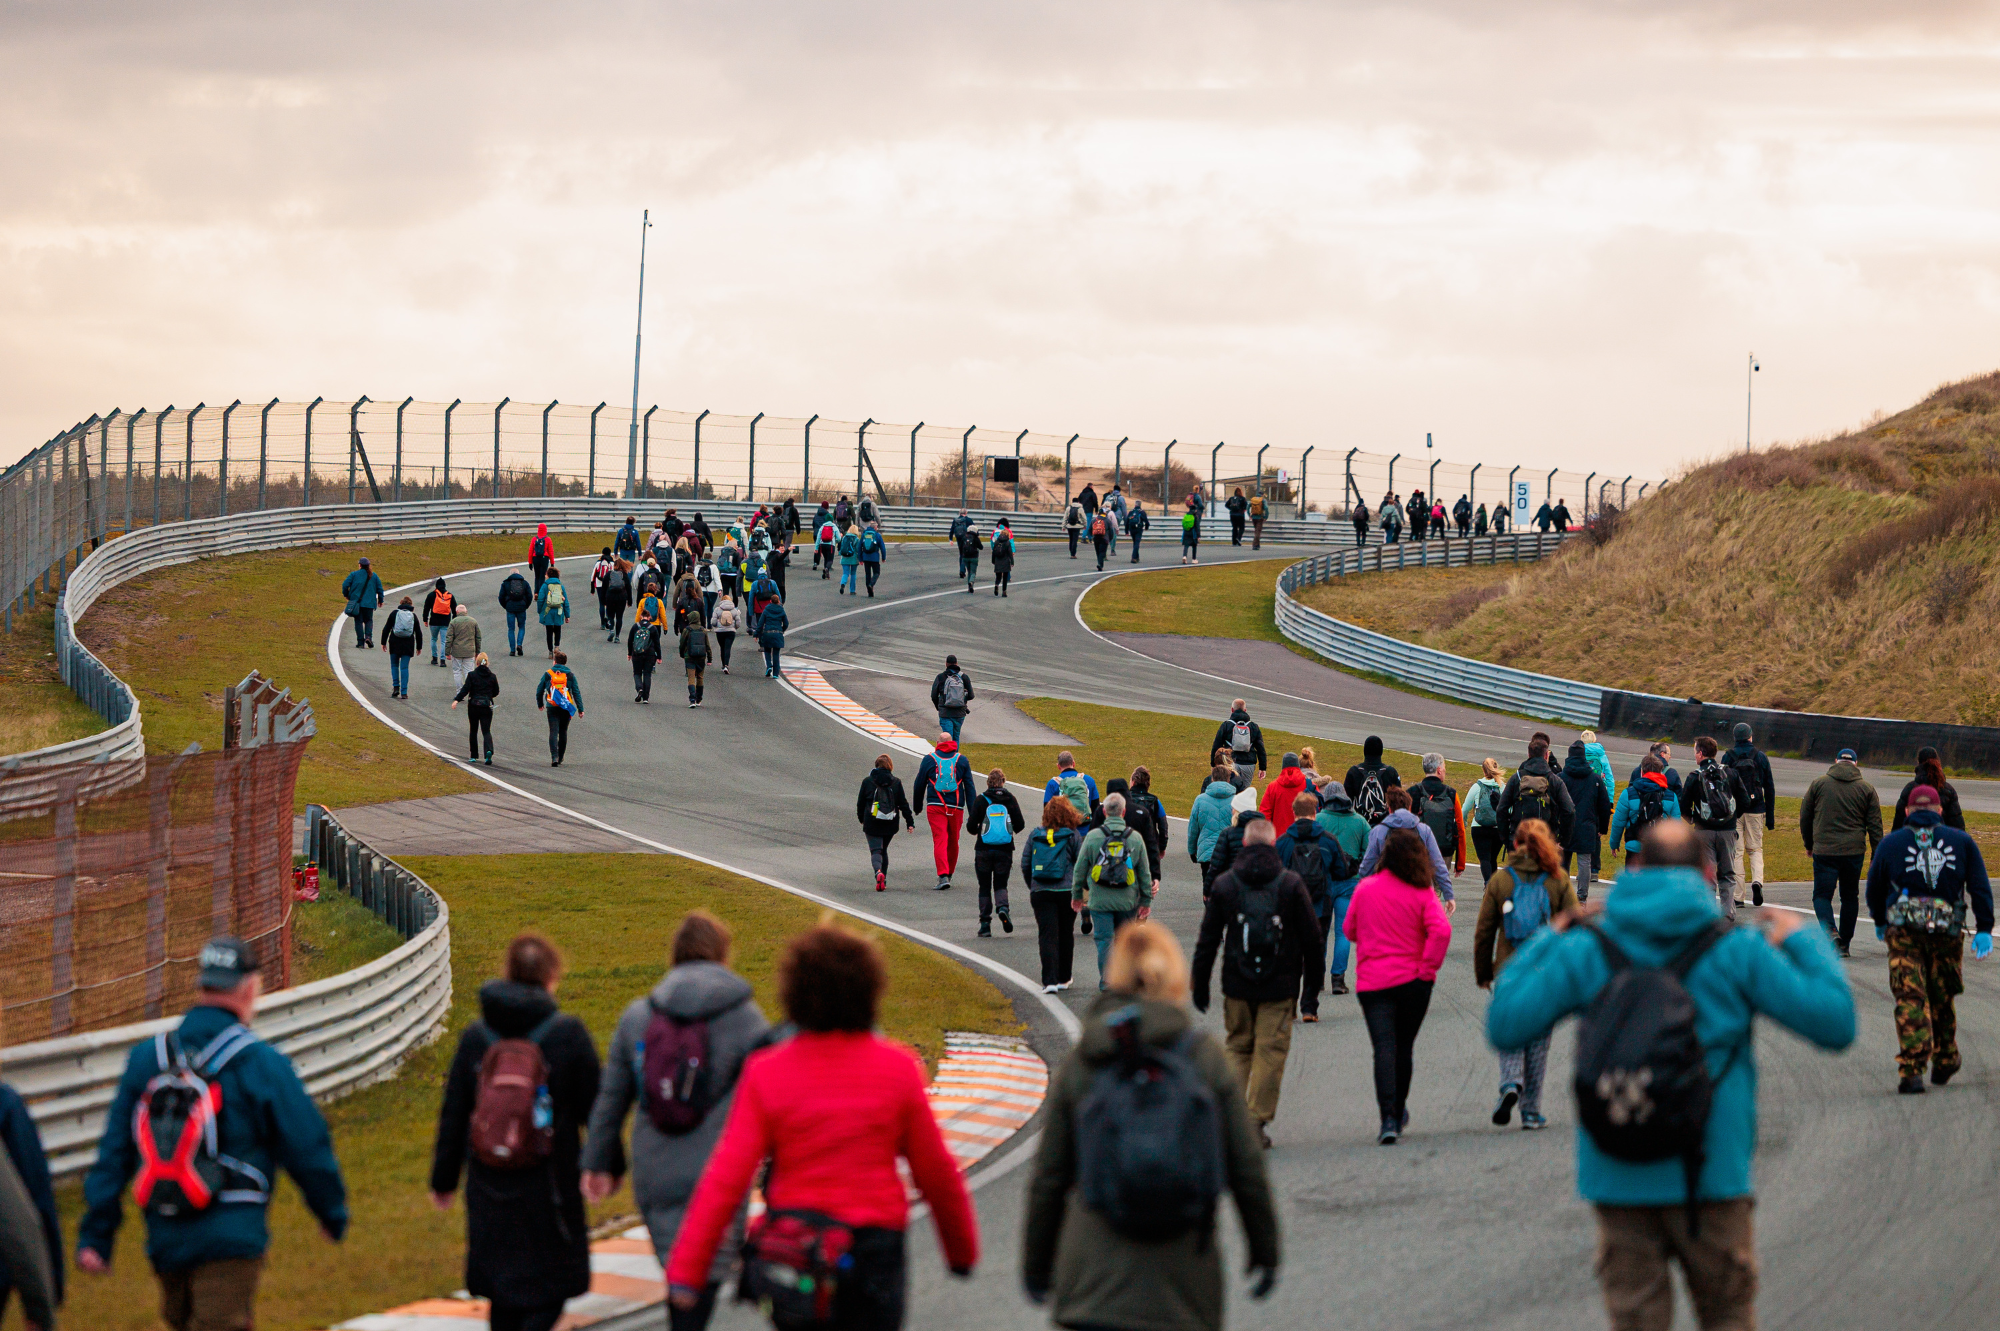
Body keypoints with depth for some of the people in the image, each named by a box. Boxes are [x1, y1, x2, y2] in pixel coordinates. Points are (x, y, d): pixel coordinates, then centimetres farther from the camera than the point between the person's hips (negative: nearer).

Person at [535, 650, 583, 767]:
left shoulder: (548, 674, 3)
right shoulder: (570, 675, 4)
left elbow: (539, 690, 10)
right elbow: (576, 692, 1)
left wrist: (540, 704, 27)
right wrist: (580, 709, 4)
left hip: (552, 708, -1)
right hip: (566, 708, 1)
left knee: (553, 732, -5)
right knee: (563, 732, 15)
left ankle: (554, 757, -22)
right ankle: (560, 758, 21)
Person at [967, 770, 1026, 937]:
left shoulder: (981, 799, -4)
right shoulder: (1010, 799, -1)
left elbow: (971, 826, -7)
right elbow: (1020, 825, -2)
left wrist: (976, 829, 16)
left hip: (984, 850, -1)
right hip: (1005, 849, 1)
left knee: (984, 886, 8)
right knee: (1000, 884, 12)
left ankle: (985, 924, 4)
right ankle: (1002, 907, -19)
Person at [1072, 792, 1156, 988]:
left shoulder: (1093, 837, -5)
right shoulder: (1135, 838, 0)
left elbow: (1079, 869, 1)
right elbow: (1145, 873, 6)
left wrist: (1077, 895, 14)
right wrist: (1146, 900, 14)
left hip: (1100, 899, -1)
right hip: (1127, 900, 2)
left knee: (1104, 940, 3)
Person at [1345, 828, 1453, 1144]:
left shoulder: (1365, 889, -2)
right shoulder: (1422, 893, -6)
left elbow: (1350, 931, 9)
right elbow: (1441, 930, -19)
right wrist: (1428, 967, -9)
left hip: (1372, 981, -1)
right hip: (1413, 981, 1)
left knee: (1384, 1047, -7)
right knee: (1404, 1046, 17)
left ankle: (1389, 1118, -22)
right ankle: (1399, 1111, 31)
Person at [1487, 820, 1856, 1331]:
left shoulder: (1587, 951, 0)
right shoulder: (1737, 951, -3)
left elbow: (1504, 1025, 3)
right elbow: (1836, 1024, -1)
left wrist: (1547, 942, 16)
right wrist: (1802, 943, 15)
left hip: (1619, 1179, 1)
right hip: (1711, 1177, -1)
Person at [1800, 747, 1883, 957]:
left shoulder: (1818, 784, 4)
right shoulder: (1866, 789, 5)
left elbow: (1805, 818, 9)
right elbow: (1875, 826, 3)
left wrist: (1809, 844, 23)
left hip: (1824, 851, -1)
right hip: (1854, 852, 1)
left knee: (1822, 895, 2)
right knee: (1850, 896, 15)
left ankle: (1829, 930, -25)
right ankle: (1844, 943, 16)